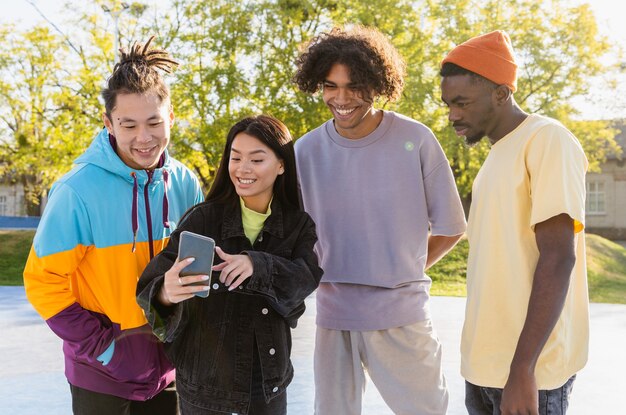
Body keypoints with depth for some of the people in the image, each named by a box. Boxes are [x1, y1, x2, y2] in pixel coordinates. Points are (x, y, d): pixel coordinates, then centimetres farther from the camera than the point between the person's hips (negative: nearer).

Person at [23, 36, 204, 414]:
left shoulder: (184, 183, -4)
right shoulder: (77, 190, -17)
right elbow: (43, 282, -12)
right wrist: (104, 344, -14)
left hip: (167, 367, 4)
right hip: (102, 374, -3)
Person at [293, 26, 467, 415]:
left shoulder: (415, 140, -7)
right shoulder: (307, 150, -2)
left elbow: (449, 228, 1)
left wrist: (400, 276, 0)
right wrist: (319, 276, -4)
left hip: (401, 313, -2)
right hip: (334, 312, 2)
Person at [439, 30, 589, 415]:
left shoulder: (547, 140, -11)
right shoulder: (498, 153, 13)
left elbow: (558, 260, -19)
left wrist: (521, 369, -23)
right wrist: (480, 357, 16)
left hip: (527, 364, -8)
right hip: (484, 359, 8)